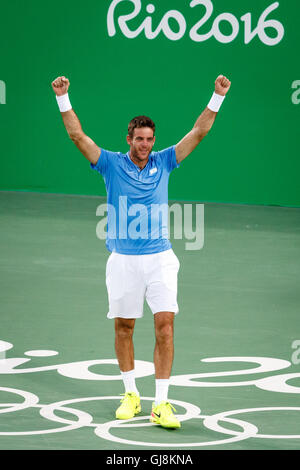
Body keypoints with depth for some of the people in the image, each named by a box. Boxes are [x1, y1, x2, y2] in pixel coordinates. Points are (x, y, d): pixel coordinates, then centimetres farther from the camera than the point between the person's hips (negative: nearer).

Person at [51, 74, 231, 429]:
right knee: (123, 328, 8)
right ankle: (131, 395, 25)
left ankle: (161, 404, -10)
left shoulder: (163, 163, 4)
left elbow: (199, 132, 2)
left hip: (160, 258, 0)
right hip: (123, 262, 0)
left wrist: (218, 97, -5)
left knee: (165, 324, -10)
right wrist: (63, 98, -16)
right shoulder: (112, 164, 0)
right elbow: (77, 135, -7)